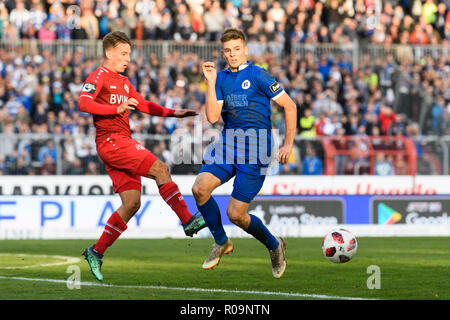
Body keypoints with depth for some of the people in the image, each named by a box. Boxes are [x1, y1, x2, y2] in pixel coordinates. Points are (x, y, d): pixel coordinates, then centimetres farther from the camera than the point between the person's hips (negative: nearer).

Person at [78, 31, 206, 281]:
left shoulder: (123, 82, 25)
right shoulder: (100, 76, -3)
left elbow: (143, 105, 32)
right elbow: (83, 103, -18)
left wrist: (173, 113, 22)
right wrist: (117, 109, -27)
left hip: (123, 143, 9)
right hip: (111, 140, -9)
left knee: (132, 202, 0)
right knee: (160, 169, -19)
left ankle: (97, 252, 5)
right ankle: (188, 221, -19)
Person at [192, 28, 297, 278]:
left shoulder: (258, 76, -7)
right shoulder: (222, 78, 10)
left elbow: (290, 106, -2)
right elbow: (213, 117, 0)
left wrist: (288, 144, -3)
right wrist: (211, 82, -7)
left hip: (255, 150, -5)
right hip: (228, 145, 5)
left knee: (236, 214, -7)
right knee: (200, 187, -17)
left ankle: (274, 245, 21)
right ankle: (221, 242, 6)